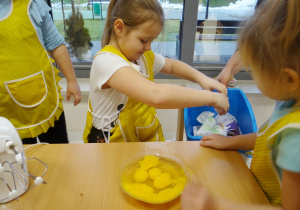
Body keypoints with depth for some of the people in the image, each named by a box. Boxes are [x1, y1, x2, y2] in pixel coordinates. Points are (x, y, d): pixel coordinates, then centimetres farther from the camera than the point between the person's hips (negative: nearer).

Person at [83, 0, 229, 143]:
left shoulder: (144, 56, 5)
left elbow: (172, 66, 21)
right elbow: (156, 95, -33)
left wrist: (201, 78, 2)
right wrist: (211, 97, -23)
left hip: (149, 139, 7)